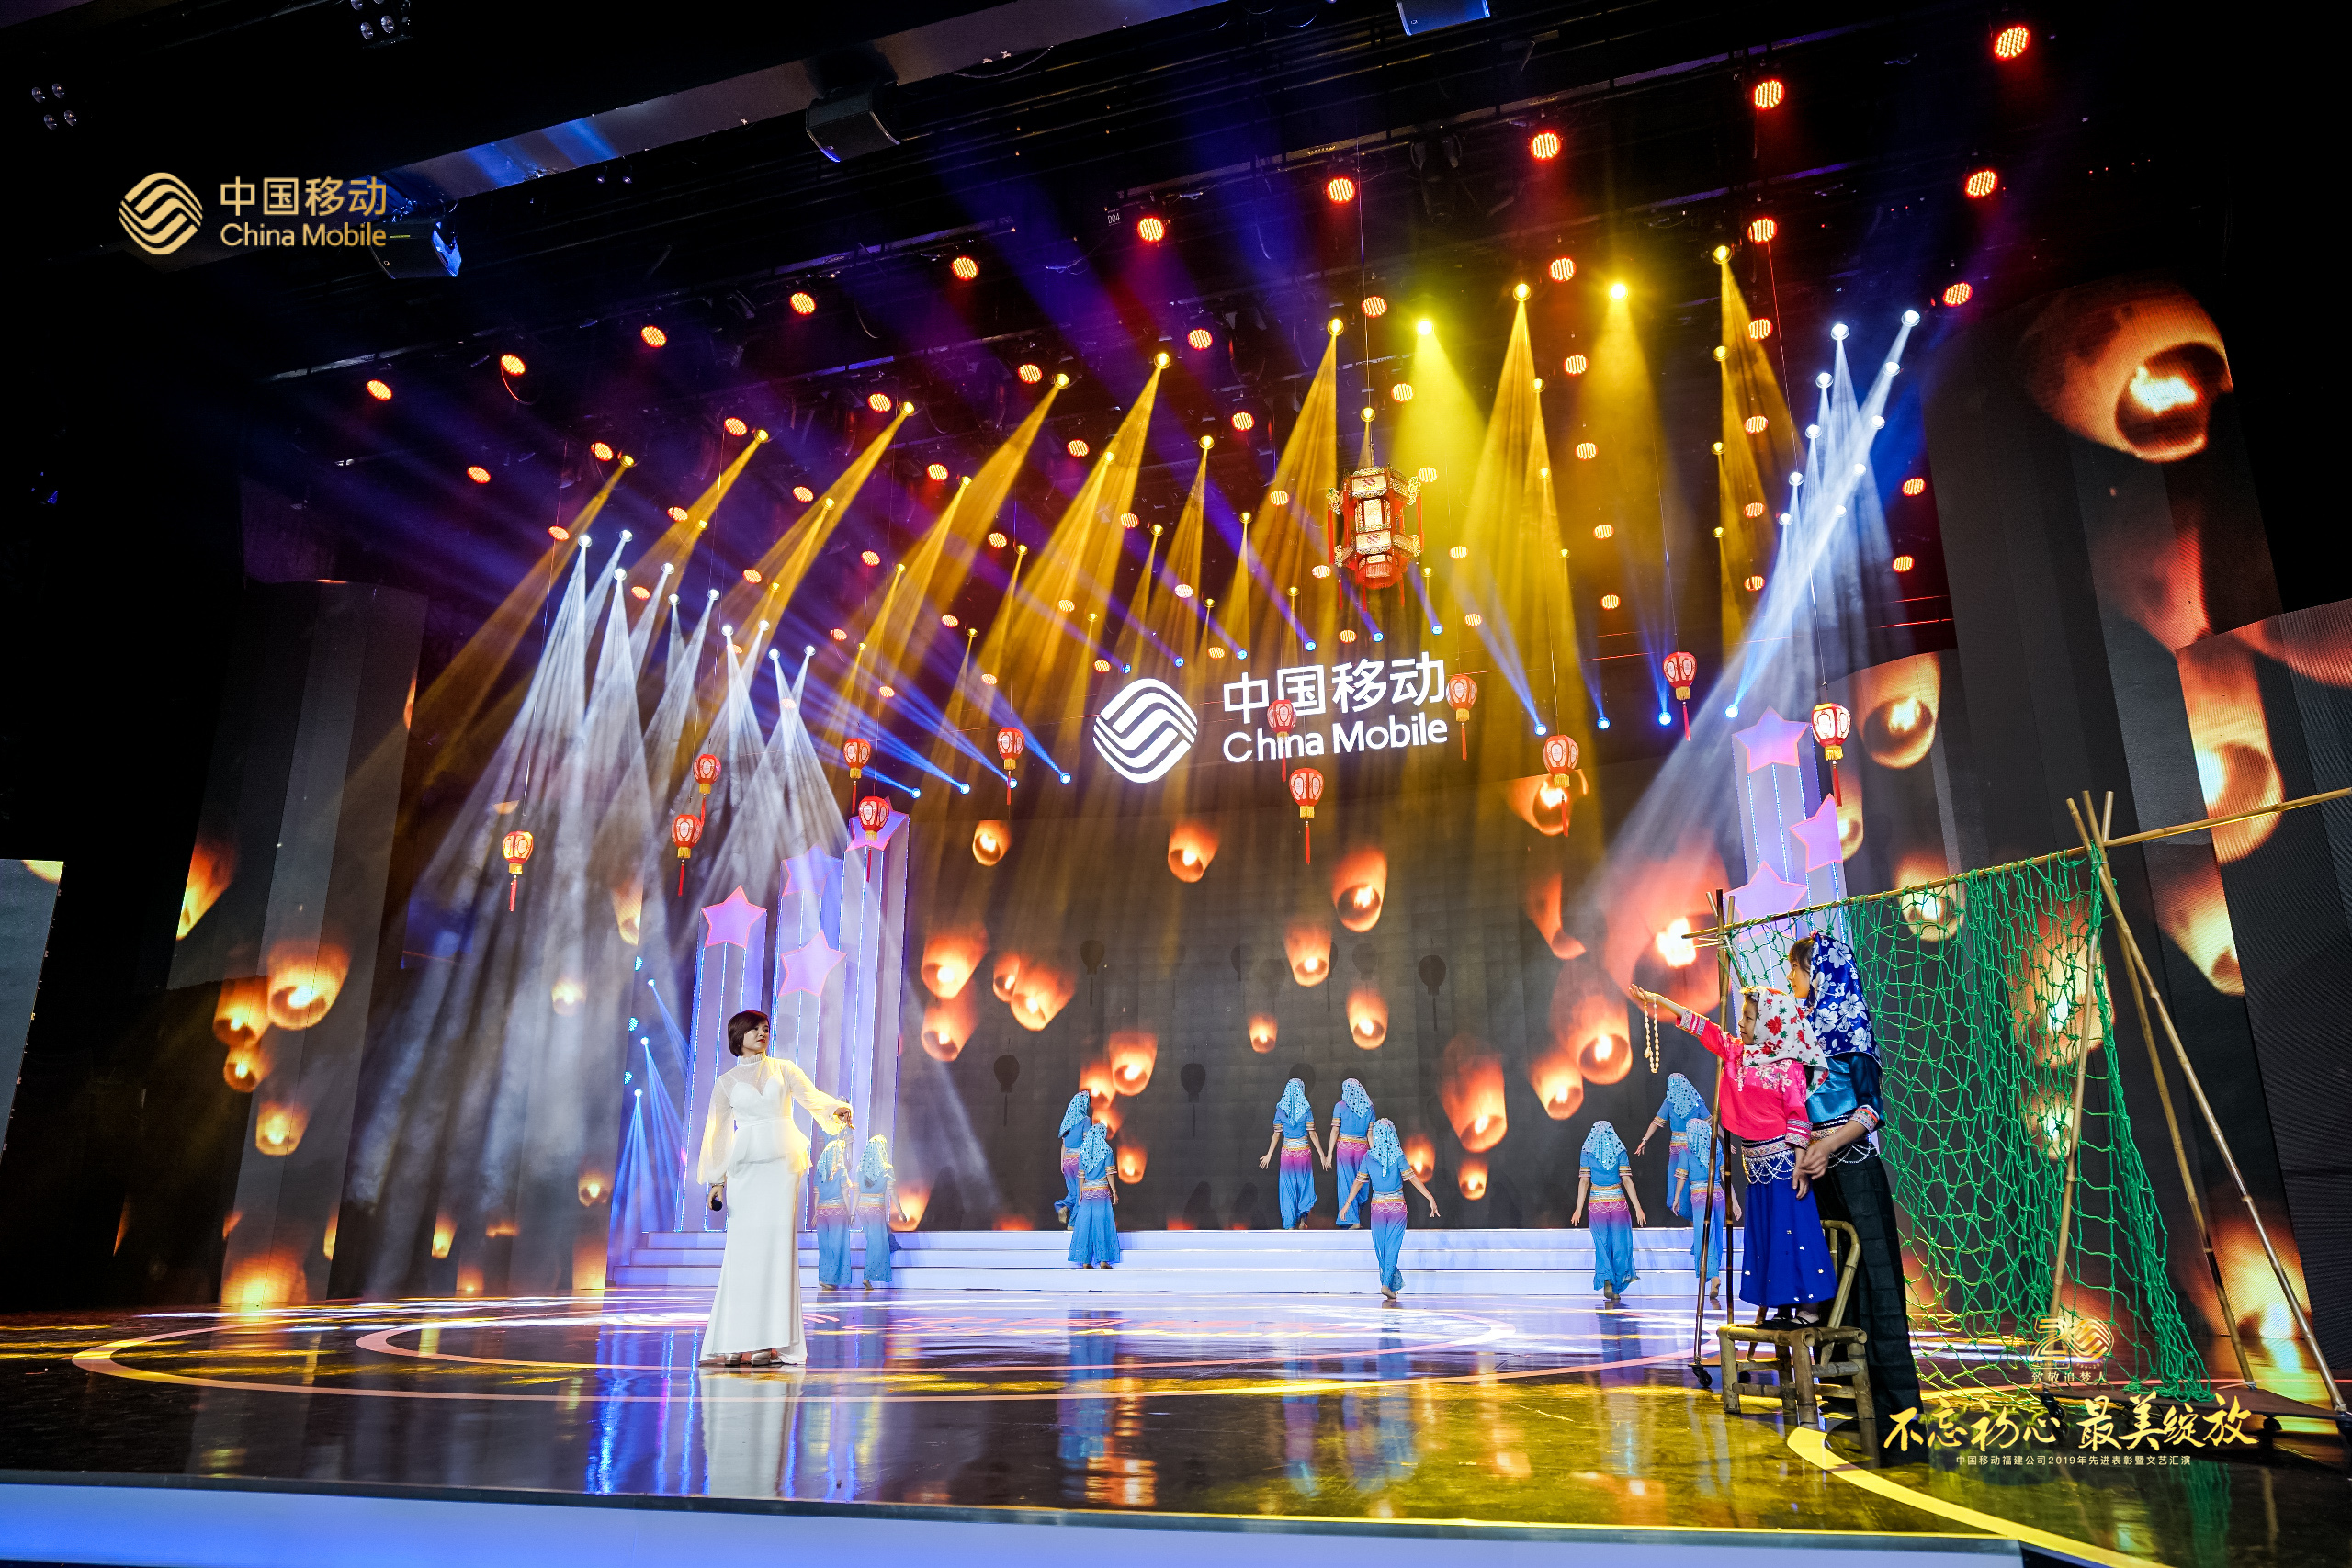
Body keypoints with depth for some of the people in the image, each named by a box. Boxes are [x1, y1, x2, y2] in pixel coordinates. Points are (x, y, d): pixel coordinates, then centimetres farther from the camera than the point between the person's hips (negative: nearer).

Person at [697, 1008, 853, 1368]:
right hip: (745, 1166, 0)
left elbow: (812, 1095, -1)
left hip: (782, 1164, 0)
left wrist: (838, 1109, -21)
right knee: (743, 1249, -5)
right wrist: (715, 1179, 5)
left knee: (780, 1246, -6)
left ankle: (777, 1342, -5)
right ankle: (736, 1343, 0)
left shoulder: (783, 1069, 12)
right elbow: (717, 1132, 12)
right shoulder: (726, 1082, 13)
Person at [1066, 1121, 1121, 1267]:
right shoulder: (1106, 1151, -2)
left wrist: (1080, 1194, 14)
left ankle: (1085, 1261, 4)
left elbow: (1081, 1175, 9)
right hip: (1102, 1190, -3)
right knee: (1102, 1224, -1)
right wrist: (1114, 1192, -1)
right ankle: (1103, 1260, -2)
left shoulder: (1083, 1151, 8)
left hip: (1087, 1191, 3)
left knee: (1086, 1224, 4)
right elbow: (1109, 1173, -5)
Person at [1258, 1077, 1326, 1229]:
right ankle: (1302, 1219, 17)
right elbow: (1312, 1134, -7)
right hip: (1304, 1151, -1)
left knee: (1288, 1186, 7)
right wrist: (1322, 1154, -1)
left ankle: (1290, 1224, 8)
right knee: (1304, 1183, 15)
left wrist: (1269, 1155, 9)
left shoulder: (1280, 1110, -2)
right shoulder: (1306, 1110, -7)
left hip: (1287, 1152, 1)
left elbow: (1277, 1135, -1)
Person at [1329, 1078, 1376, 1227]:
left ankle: (1350, 1219, 2)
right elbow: (1370, 1133, 3)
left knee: (1346, 1181, 2)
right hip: (1362, 1148, 3)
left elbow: (1335, 1131, -6)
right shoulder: (1368, 1108, 5)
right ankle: (1361, 1217, 23)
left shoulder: (1340, 1106, -3)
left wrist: (1330, 1154, -4)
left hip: (1344, 1147, -3)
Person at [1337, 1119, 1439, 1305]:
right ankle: (1387, 1284, -8)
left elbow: (1358, 1181, 2)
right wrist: (1430, 1198, -11)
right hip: (1397, 1206, -2)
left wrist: (1347, 1204, 10)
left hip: (1377, 1206, 2)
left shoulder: (1369, 1156, -2)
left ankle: (1395, 1285, 15)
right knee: (1392, 1247, 1)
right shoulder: (1397, 1155, -9)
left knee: (1380, 1248, 11)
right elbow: (1412, 1177, -12)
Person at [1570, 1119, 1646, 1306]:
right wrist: (1637, 1207, -3)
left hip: (1597, 1204, 0)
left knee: (1602, 1245, 5)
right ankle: (1617, 1287, 10)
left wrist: (1579, 1208, 1)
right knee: (1620, 1244, 8)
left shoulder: (1587, 1153, 0)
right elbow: (1627, 1180, -5)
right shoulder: (1620, 1152, -1)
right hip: (1618, 1202, 0)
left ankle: (1607, 1281, -12)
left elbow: (1584, 1181, -2)